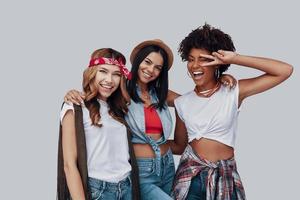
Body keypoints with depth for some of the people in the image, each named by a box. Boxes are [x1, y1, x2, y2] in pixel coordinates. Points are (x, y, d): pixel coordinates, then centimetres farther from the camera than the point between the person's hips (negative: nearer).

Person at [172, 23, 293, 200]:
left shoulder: (233, 92, -7)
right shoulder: (182, 102, 3)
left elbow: (285, 70, -15)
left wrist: (235, 59, -19)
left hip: (225, 177, -1)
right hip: (190, 176, 2)